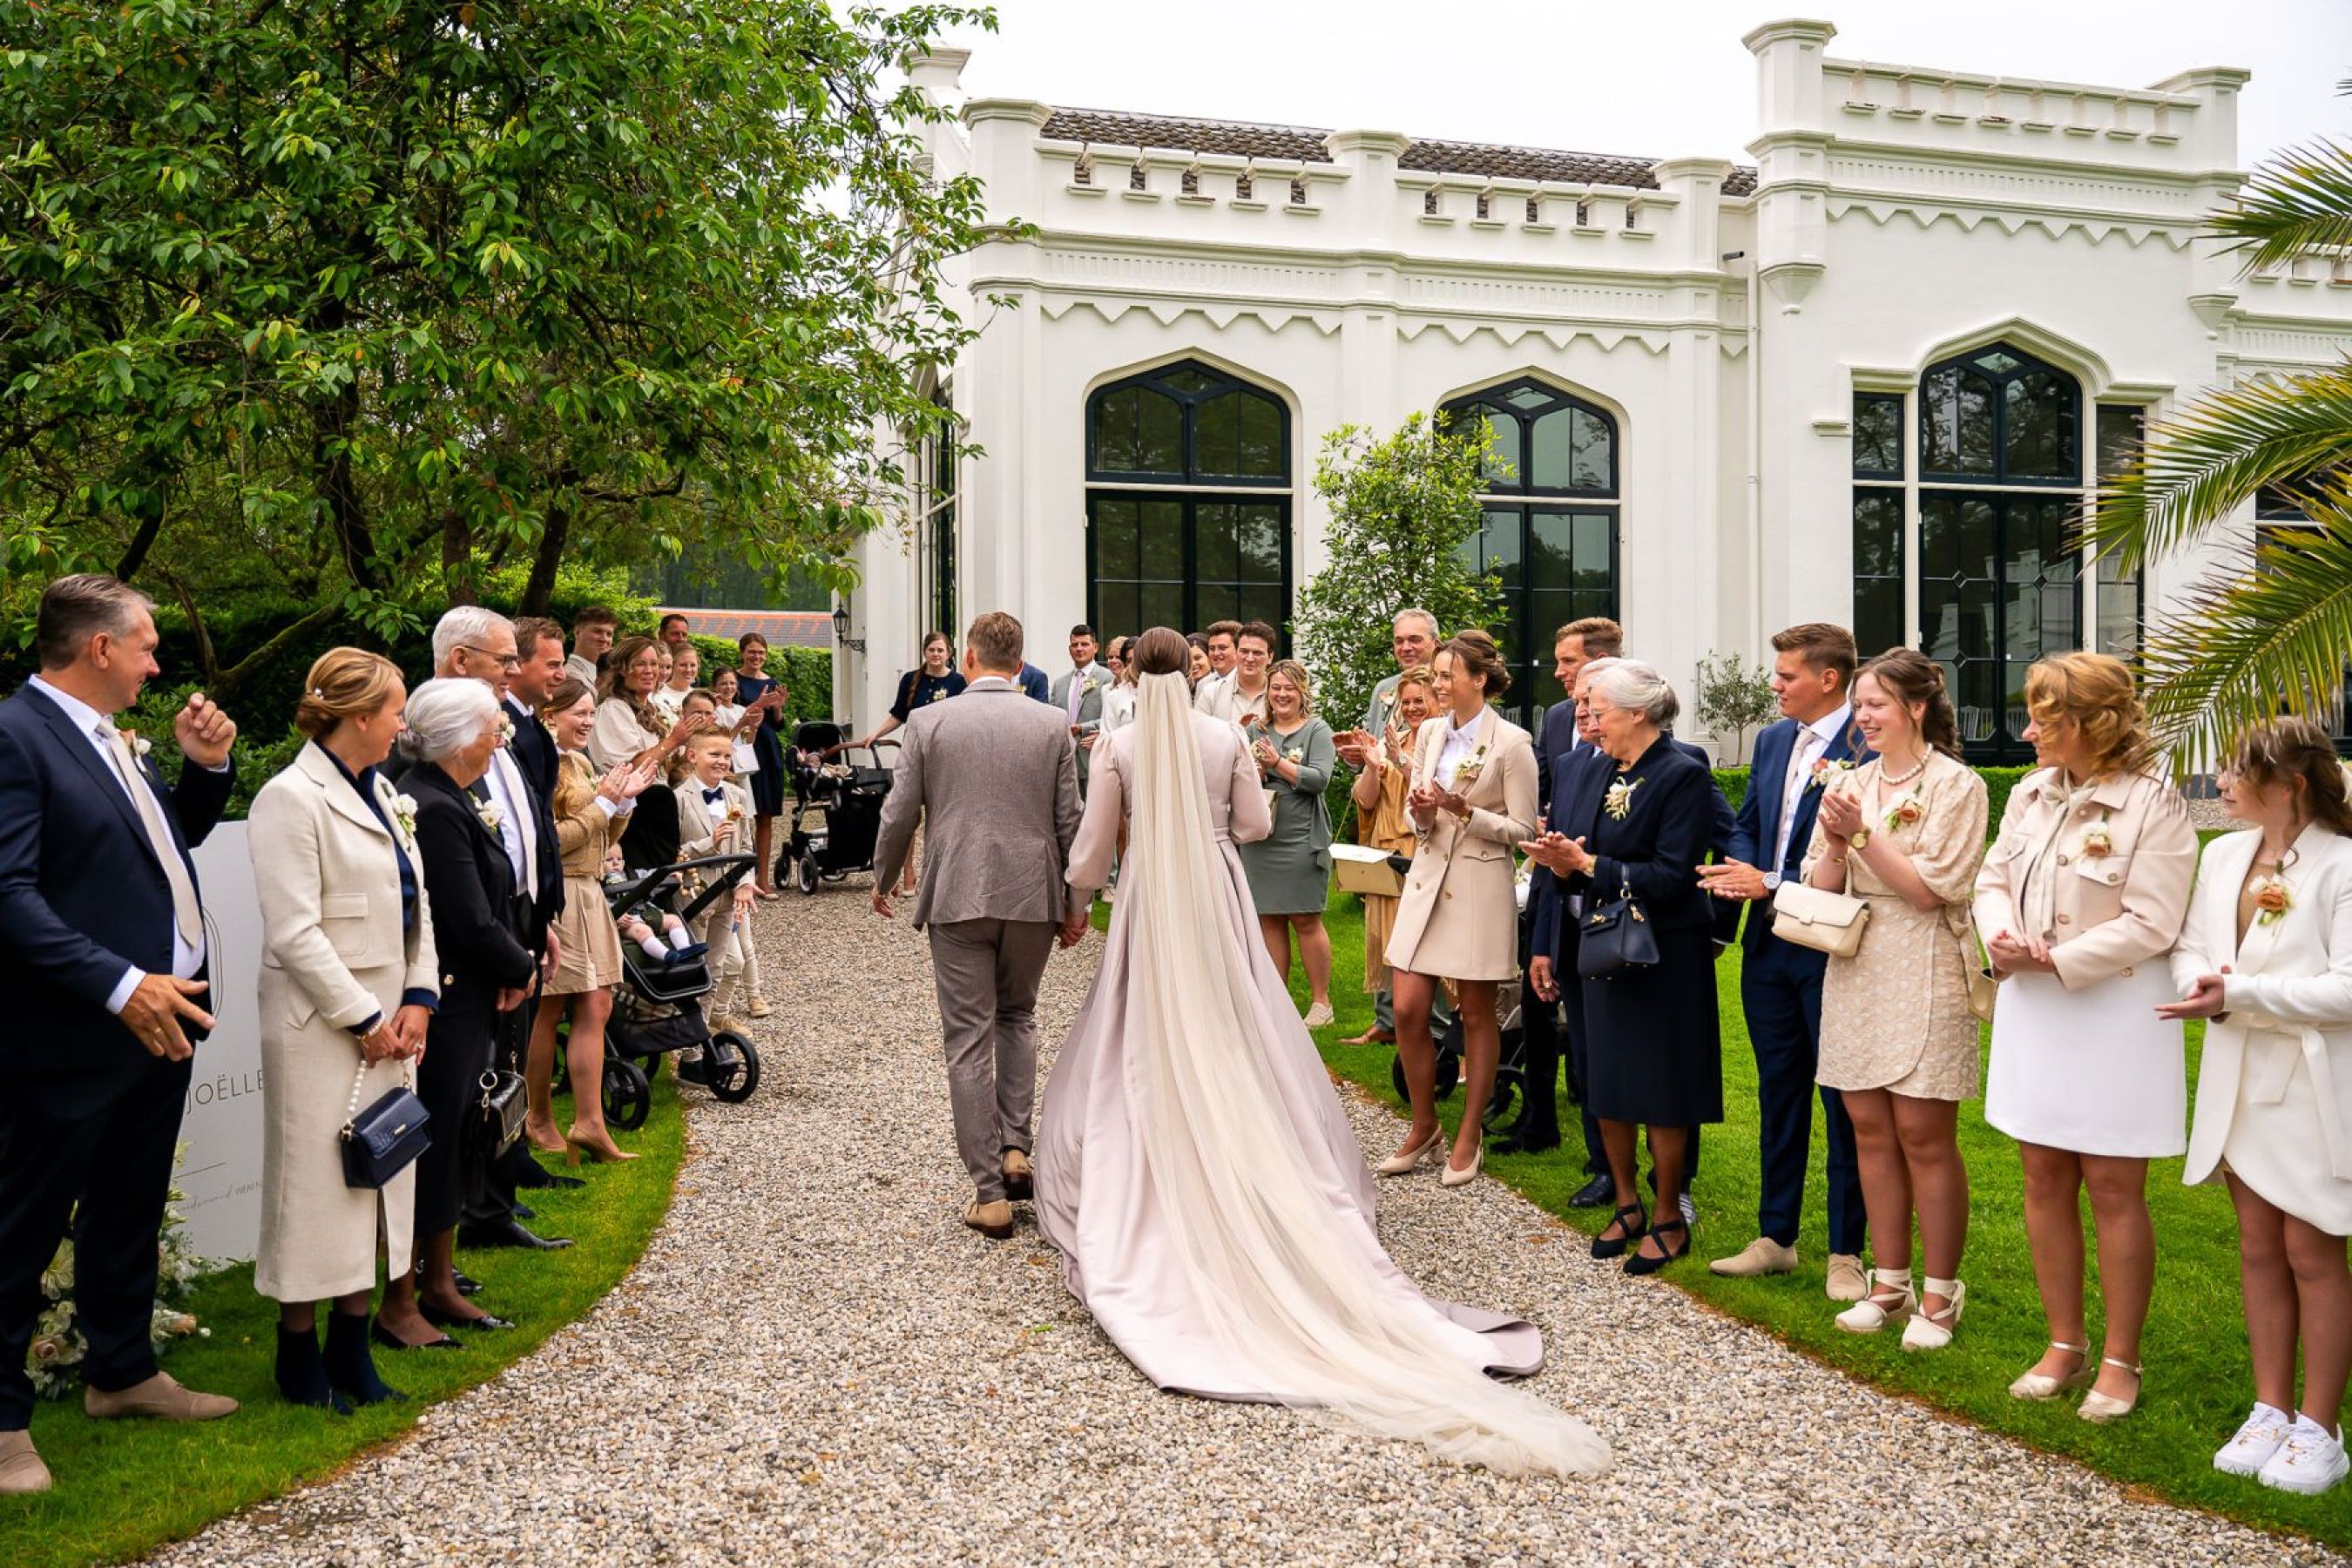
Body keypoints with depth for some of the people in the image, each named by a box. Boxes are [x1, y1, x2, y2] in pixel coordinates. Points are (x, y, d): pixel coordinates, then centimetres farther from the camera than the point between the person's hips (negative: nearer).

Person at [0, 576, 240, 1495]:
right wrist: (119, 986, -27)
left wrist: (206, 767, 7)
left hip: (157, 1019, 9)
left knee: (131, 1211, 21)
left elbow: (174, 837, 25)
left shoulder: (108, 739, 12)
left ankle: (122, 1371, 37)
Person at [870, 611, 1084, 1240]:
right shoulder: (1053, 724, 0)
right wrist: (1076, 901, 12)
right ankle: (1015, 1145, 12)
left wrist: (882, 879, 17)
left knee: (969, 1039, 4)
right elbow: (1069, 821, 2)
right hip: (1033, 896, 2)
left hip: (957, 898, -2)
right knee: (1017, 1017, 24)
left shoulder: (928, 721, -3)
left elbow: (899, 814, 0)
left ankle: (990, 1193, 5)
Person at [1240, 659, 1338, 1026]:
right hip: (1260, 841, 4)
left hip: (1302, 841, -4)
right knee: (1269, 921, 8)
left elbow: (1320, 779, -13)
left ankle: (1321, 1001, 9)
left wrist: (1278, 763, -14)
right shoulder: (1255, 732, 12)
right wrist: (1257, 772, -12)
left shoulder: (1317, 730, 0)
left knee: (1306, 921, -1)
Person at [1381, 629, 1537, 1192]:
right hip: (1428, 879, 5)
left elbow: (1522, 828, -9)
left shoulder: (1512, 743, -10)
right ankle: (1424, 1127, 21)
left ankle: (1469, 1137, 19)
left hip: (1481, 886, -5)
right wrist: (1421, 817, -9)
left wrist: (1463, 810, -20)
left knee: (1476, 1015, 6)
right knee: (1407, 1011, 2)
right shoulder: (1430, 731, 6)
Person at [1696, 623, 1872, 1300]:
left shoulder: (1868, 751, -15)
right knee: (1778, 1094, 16)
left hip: (1831, 949, -7)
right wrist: (1741, 872, -5)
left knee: (1842, 1104, 4)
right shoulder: (1772, 740, 10)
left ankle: (1845, 1253, 16)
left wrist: (1773, 884, -18)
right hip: (1769, 942, 8)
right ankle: (1775, 1238, 27)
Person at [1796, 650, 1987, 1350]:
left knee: (1924, 1136, -2)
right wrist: (1834, 841, -11)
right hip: (1855, 969, 6)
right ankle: (1889, 1283, 20)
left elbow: (1930, 889, -12)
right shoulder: (1851, 785, 10)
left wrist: (1863, 832, -15)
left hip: (1921, 975, -5)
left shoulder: (1955, 785, -6)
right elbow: (1821, 890, 7)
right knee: (1870, 1130, 9)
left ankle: (1940, 1295, 10)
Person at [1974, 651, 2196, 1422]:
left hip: (2113, 1013, -6)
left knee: (2112, 1189, 2)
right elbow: (1992, 880, 12)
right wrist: (2001, 937, -9)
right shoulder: (2030, 794, 7)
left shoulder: (2153, 805, -13)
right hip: (2031, 1009, 6)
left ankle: (2120, 1361, 17)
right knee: (2045, 1180, 12)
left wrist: (2055, 960, -19)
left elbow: (2149, 924, -18)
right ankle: (2064, 1345, 26)